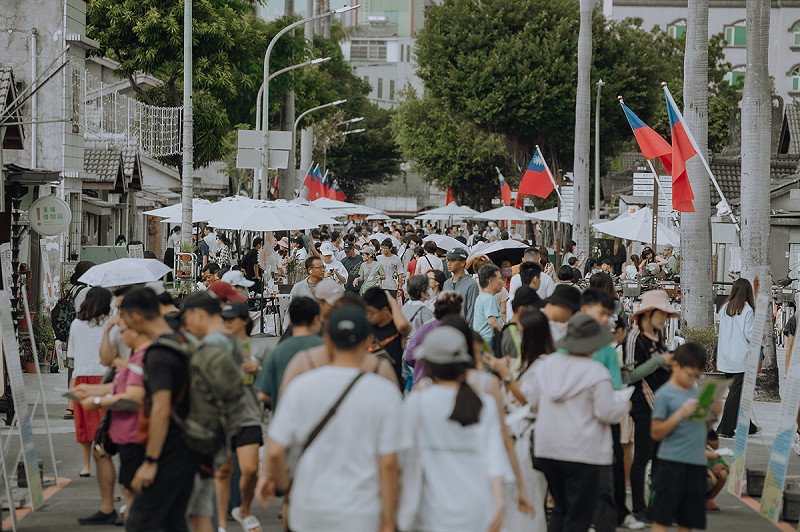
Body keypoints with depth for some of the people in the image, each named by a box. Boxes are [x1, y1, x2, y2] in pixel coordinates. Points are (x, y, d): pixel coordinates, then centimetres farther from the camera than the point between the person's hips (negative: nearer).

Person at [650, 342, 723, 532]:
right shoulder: (664, 394, -7)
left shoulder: (697, 392, 13)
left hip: (697, 462, 6)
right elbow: (656, 433, -11)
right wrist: (680, 414, -19)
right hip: (672, 463, -6)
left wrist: (712, 416, 2)